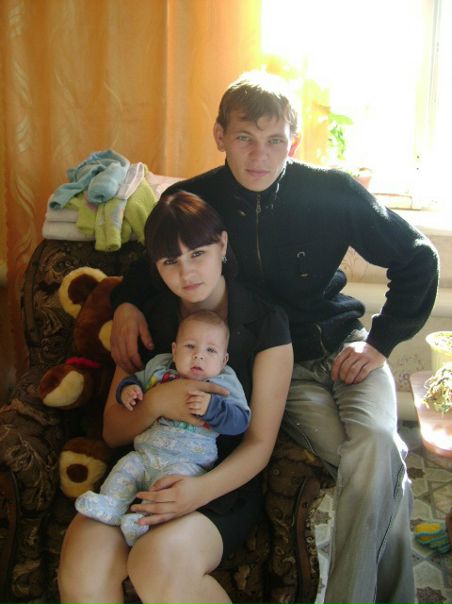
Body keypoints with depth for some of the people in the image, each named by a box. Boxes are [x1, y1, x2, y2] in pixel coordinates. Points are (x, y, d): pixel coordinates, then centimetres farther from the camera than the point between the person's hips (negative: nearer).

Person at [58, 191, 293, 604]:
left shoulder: (266, 322, -4)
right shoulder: (149, 319, 7)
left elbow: (260, 442, -5)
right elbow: (113, 431, 8)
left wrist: (203, 489, -24)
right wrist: (155, 403, -15)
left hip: (225, 482, -2)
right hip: (143, 473, 3)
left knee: (159, 562, -33)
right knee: (81, 569, -28)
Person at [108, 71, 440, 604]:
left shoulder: (334, 192, -10)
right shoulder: (190, 201, -6)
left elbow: (417, 259, 3)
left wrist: (381, 341, -3)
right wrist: (126, 303, -6)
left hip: (342, 344, 1)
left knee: (375, 442, -30)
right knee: (382, 468, -25)